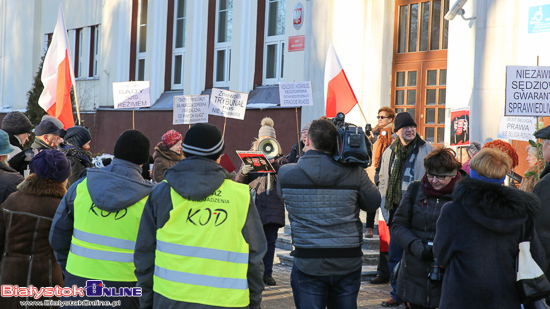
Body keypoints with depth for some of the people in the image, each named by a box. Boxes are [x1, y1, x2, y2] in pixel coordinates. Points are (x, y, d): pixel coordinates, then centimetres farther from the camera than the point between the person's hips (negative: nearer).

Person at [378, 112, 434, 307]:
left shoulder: (427, 150, -2)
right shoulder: (389, 152, 12)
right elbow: (383, 180, 21)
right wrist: (385, 205, 11)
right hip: (396, 211, 5)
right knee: (394, 255, 8)